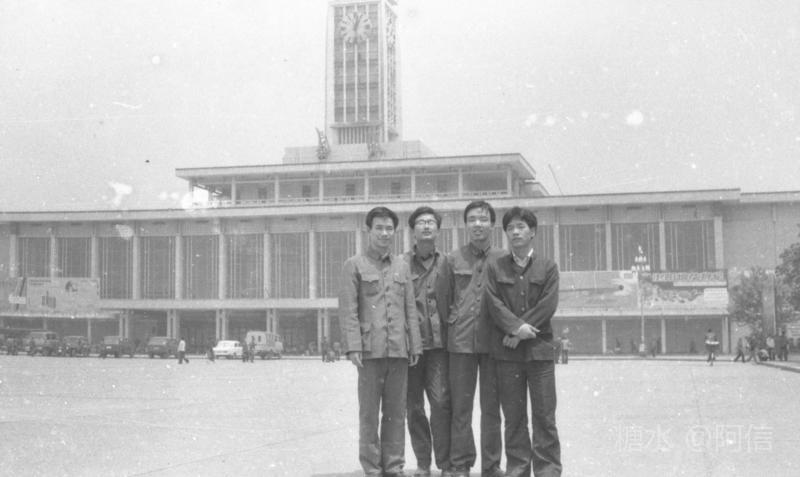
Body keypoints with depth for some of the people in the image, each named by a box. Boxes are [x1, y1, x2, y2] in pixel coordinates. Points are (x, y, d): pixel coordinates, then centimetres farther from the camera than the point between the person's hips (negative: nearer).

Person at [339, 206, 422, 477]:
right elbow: (348, 310, -4)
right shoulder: (354, 266, 2)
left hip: (399, 351, 4)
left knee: (396, 412, 7)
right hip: (370, 350, -4)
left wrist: (415, 346, 7)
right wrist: (353, 347, -13)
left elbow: (410, 310, 14)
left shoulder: (402, 266, 14)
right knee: (369, 413, 1)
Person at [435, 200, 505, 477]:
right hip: (461, 341, 0)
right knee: (460, 406, 3)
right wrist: (452, 323, 10)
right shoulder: (453, 260, 4)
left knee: (492, 406, 6)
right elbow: (442, 298, 10)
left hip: (493, 341, 0)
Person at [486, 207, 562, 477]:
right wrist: (516, 326, -17)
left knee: (544, 414, 0)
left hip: (539, 347, -1)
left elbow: (548, 305, -4)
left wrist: (519, 332, -11)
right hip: (507, 350, 1)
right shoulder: (495, 268, 9)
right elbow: (493, 303, -2)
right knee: (513, 414, 5)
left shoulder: (548, 267, 7)